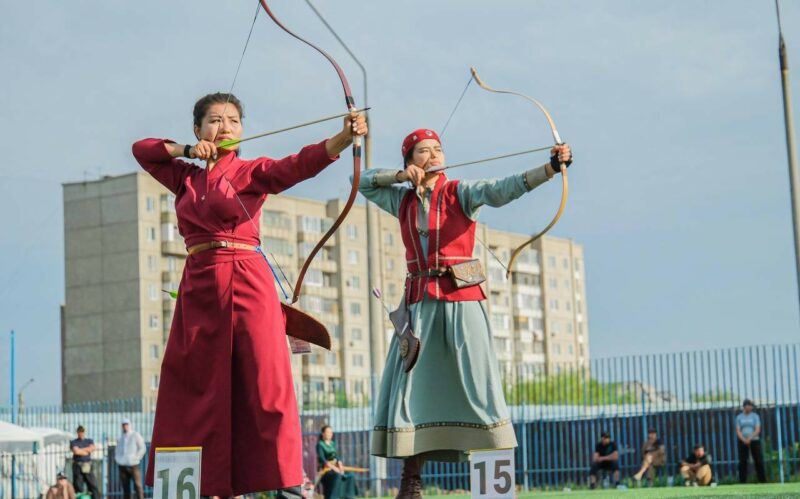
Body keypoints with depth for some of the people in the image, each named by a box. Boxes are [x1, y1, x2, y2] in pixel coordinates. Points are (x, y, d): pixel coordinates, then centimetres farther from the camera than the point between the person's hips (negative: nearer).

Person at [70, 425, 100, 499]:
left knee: (93, 485, -5)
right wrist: (86, 452, -2)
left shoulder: (90, 441, 16)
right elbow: (76, 451, -13)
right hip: (78, 466, -2)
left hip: (88, 466, 2)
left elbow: (92, 448, -5)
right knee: (78, 487, -3)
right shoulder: (73, 442, 6)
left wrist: (80, 450, -6)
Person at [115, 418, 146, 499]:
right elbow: (117, 451, 27)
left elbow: (142, 448, 0)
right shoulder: (120, 438, 19)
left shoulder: (135, 435, 3)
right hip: (122, 466, 5)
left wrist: (136, 458, -8)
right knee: (125, 487, 3)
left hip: (133, 465, -5)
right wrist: (117, 459, 9)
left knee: (137, 485, -9)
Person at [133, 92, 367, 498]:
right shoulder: (185, 177, 17)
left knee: (264, 380, -11)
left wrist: (343, 137, -31)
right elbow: (141, 149, 25)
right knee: (197, 387, 3)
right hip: (198, 286, 5)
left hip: (246, 281, -5)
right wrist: (187, 150, 7)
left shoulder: (251, 172, 4)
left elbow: (299, 165, -13)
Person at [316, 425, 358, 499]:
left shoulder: (332, 444, 18)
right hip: (325, 469, -7)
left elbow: (336, 457, 13)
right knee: (338, 476, -37)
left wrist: (340, 466, -7)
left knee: (351, 476, -17)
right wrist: (333, 468, -23)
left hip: (336, 468, 7)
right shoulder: (320, 444, -4)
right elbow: (322, 459, -15)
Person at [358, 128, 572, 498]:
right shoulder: (402, 200, 13)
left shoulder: (461, 192, 2)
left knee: (476, 380, -8)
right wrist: (401, 175, 1)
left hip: (461, 299, -3)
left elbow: (501, 190, -13)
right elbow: (362, 182, 16)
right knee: (411, 382, -1)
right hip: (420, 301, 3)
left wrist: (549, 168, -29)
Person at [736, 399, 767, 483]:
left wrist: (749, 439, -20)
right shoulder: (739, 417, 7)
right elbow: (738, 431, 0)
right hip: (742, 442, 1)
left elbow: (758, 430, -6)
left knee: (758, 461, -3)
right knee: (742, 462, 0)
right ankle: (743, 481, 3)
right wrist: (744, 440, -17)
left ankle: (763, 481, 0)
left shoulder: (755, 416, 3)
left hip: (754, 441, -1)